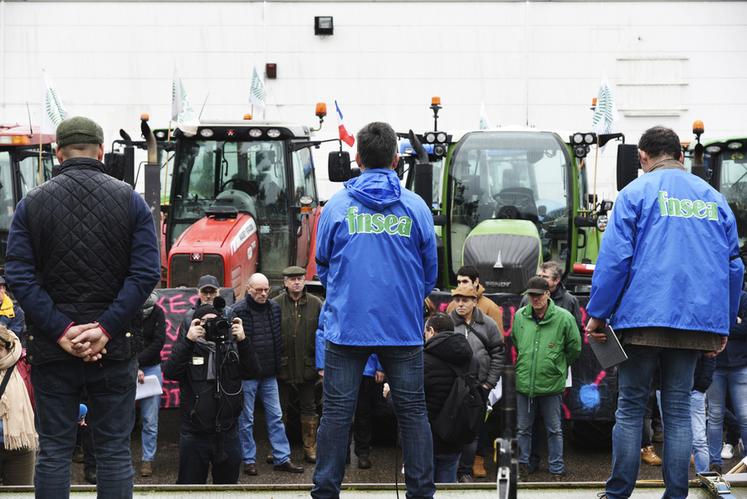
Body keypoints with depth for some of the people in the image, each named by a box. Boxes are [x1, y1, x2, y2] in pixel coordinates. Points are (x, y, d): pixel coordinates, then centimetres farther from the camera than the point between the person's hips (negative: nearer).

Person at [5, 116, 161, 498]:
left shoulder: (32, 204, 1)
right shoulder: (130, 200, 0)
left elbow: (19, 276, -7)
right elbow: (146, 273, -9)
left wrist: (60, 331, -10)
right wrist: (106, 328, -11)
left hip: (51, 349, 0)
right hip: (114, 349, 0)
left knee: (53, 450, 8)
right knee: (114, 450, 7)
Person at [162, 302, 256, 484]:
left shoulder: (231, 345, 7)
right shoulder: (188, 346, 0)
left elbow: (251, 370, -4)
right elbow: (170, 372, -16)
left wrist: (242, 341, -15)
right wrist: (188, 340, -22)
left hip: (228, 433, 2)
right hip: (195, 434, -2)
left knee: (229, 483, 14)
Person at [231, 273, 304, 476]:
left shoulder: (274, 308, 6)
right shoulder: (239, 311, -9)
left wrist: (278, 364, 9)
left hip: (269, 374, 5)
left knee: (275, 417, 7)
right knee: (246, 419, 5)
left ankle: (282, 458, 12)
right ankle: (249, 460, 14)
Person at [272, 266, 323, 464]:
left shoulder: (316, 304, 2)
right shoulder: (276, 304, -3)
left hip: (307, 367, 1)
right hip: (282, 366, -1)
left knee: (308, 408, 10)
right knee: (280, 409, 8)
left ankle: (310, 448, 19)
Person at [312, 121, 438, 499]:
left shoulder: (337, 205, 0)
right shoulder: (416, 207, 1)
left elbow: (322, 266, 10)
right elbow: (430, 272, 10)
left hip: (347, 326, 0)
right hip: (404, 328, 1)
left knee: (337, 412, 6)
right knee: (413, 411, 9)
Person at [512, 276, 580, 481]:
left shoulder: (564, 318, -9)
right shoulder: (519, 316, 0)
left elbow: (574, 349, 3)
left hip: (552, 384, -3)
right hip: (524, 383, 3)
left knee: (555, 430, 8)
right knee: (522, 429, 12)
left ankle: (557, 470, 17)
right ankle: (521, 466, 23)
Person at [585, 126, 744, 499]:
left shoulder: (636, 193, 1)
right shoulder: (714, 198, 15)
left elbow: (614, 258, -8)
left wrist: (597, 314, -4)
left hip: (644, 316, -4)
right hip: (698, 319, 4)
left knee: (630, 406, 4)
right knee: (678, 409, 8)